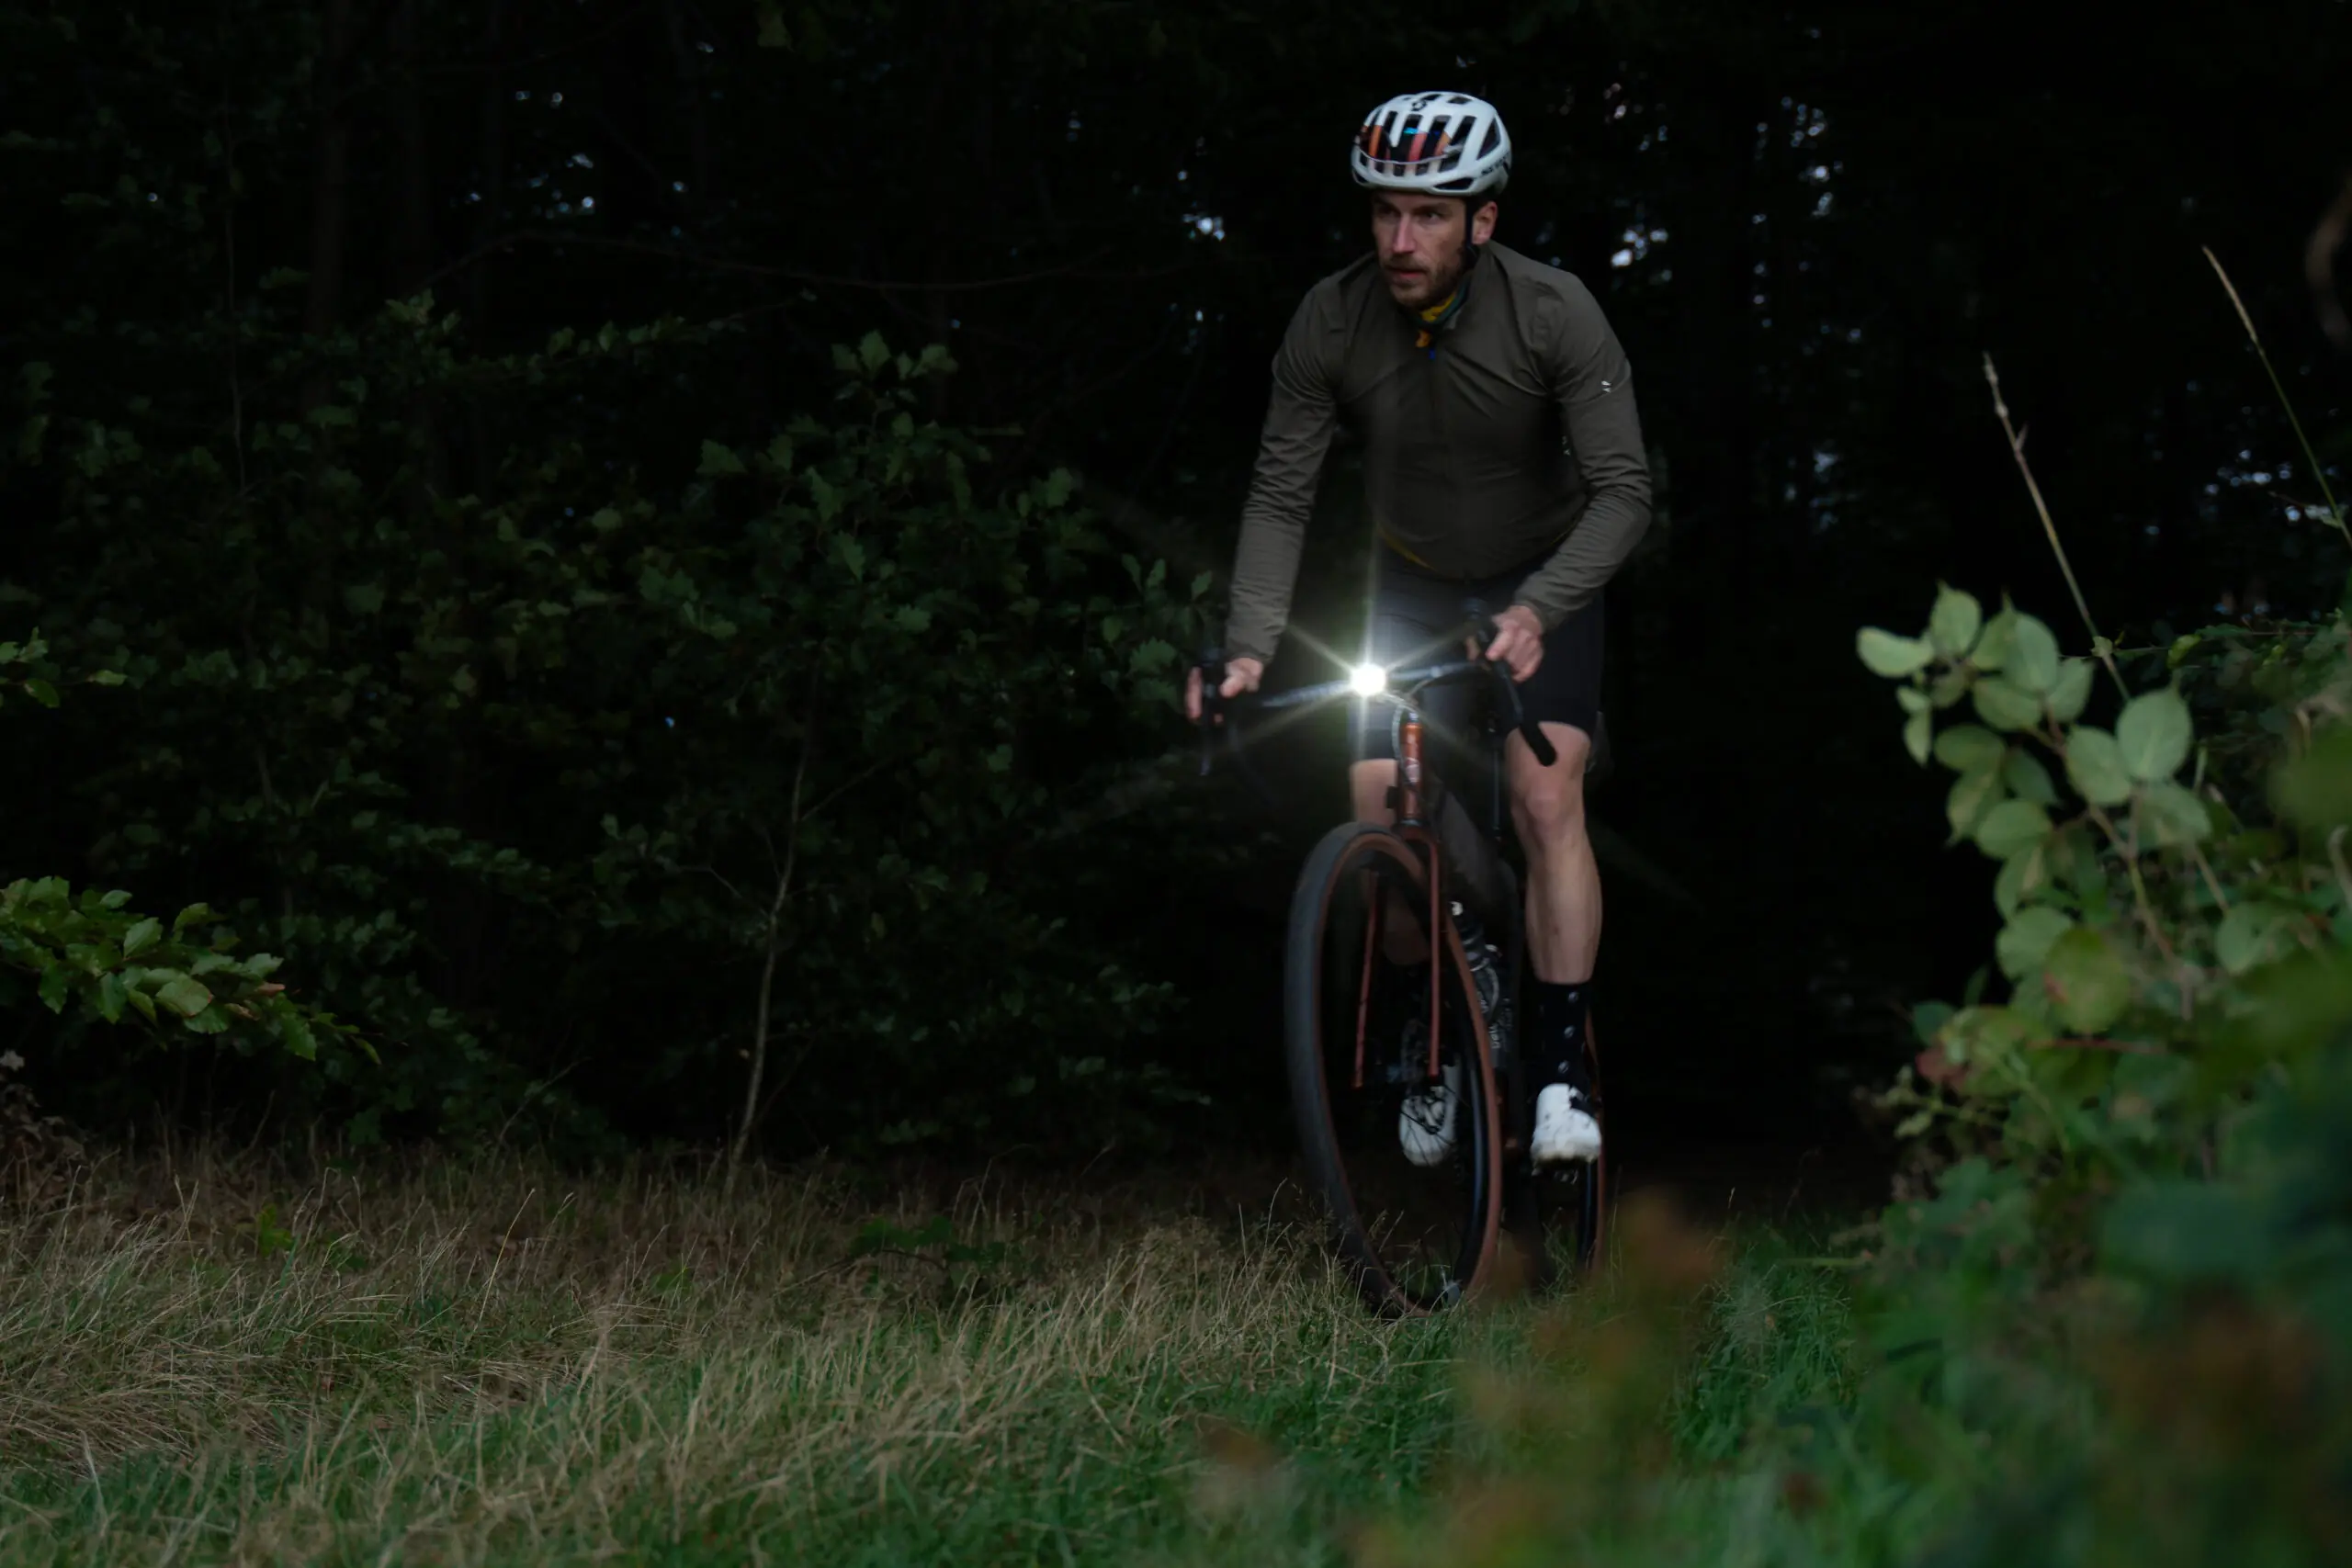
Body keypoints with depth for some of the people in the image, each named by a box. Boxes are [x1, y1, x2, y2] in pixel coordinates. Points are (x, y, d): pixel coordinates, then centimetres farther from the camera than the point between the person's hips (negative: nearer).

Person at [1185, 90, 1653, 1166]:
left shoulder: (1554, 314, -27)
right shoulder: (1331, 322, -20)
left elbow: (1623, 492, -29)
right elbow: (1281, 496, -15)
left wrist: (1536, 612, -45)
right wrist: (1249, 648, -30)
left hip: (1541, 588, -3)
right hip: (1412, 591, 3)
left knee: (1547, 802, -22)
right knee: (1378, 823, -9)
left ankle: (1561, 1067, -17)